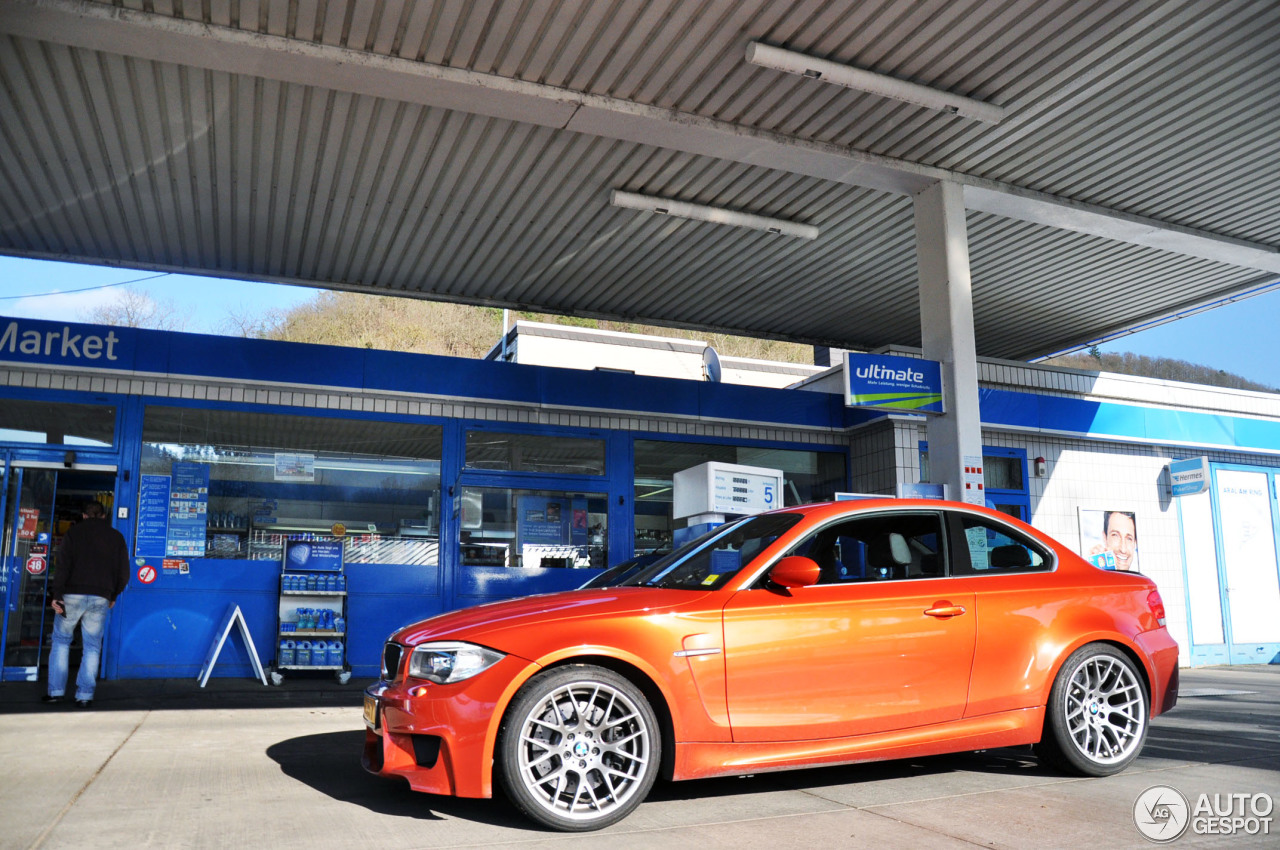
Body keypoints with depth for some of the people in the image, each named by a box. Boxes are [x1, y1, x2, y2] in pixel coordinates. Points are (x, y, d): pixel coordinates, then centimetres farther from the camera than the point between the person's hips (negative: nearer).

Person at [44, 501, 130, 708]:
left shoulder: (73, 532, 5)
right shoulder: (116, 537, 12)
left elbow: (63, 565, -6)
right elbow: (123, 573, 10)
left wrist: (56, 594, -6)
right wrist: (113, 596, 21)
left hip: (72, 595, -1)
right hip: (100, 598, 1)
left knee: (61, 641, 13)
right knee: (92, 646, 6)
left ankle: (56, 691, 11)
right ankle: (84, 696, 4)